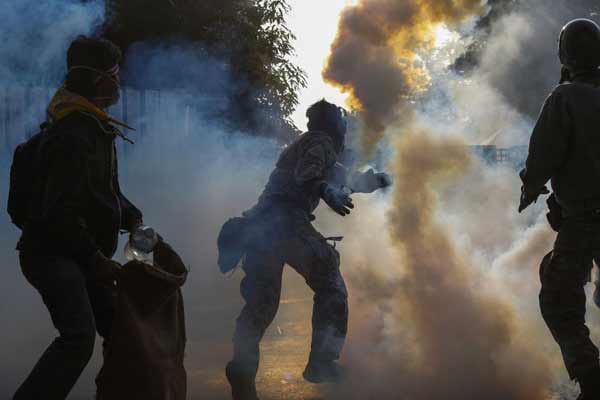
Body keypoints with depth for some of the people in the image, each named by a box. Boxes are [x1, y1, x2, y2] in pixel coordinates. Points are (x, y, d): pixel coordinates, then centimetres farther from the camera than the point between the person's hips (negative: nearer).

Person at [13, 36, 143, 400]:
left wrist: (131, 218, 10)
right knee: (78, 337, -27)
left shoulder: (95, 127, 13)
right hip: (52, 253, -11)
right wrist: (95, 259, -20)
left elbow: (105, 189, 26)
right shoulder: (73, 137, -21)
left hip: (81, 256, 11)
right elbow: (60, 213, -25)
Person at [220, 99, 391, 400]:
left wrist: (374, 180, 62)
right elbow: (306, 175, -15)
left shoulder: (301, 145, 34)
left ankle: (241, 374, -7)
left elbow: (343, 179, 50)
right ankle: (322, 362, -3)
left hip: (261, 225, 8)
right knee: (330, 283, 4)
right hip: (287, 221, -8)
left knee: (260, 303, 6)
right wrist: (327, 192, -32)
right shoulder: (321, 142, 7)